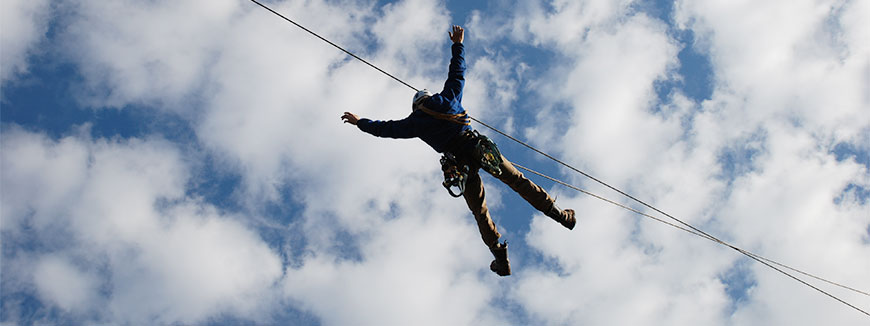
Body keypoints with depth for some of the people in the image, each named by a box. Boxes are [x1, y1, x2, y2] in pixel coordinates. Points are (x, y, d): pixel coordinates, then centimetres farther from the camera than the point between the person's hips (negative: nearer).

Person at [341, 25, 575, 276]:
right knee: (517, 180, 7)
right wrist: (458, 45, 34)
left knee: (479, 211, 7)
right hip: (479, 148, 1)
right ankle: (557, 214, 4)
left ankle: (501, 258, 7)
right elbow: (457, 70, 22)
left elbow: (385, 128, 17)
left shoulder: (416, 122, 8)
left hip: (461, 162, -1)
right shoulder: (448, 97, 10)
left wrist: (360, 122, 31)